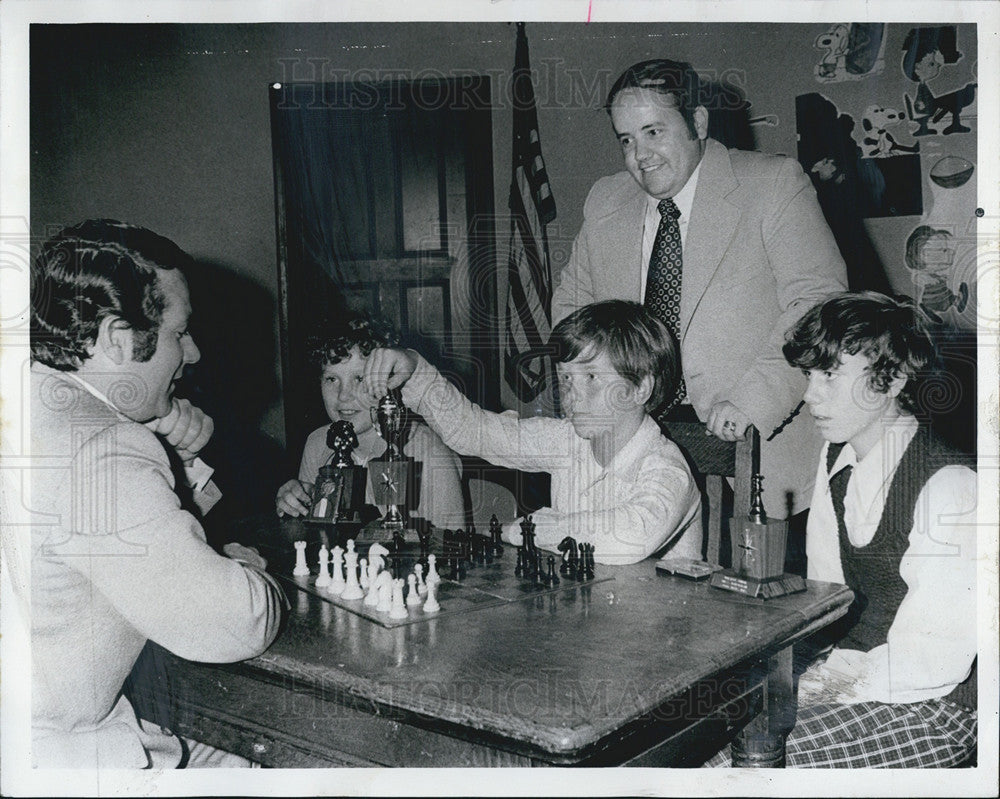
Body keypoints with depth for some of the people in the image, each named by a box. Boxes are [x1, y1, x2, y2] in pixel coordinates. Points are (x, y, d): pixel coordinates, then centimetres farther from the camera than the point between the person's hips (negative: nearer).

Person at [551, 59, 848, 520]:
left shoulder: (775, 184, -2)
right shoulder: (604, 202, 12)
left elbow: (819, 301, -10)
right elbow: (570, 304, 23)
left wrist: (750, 400, -22)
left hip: (755, 443, -3)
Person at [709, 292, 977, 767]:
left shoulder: (950, 486, -20)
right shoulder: (837, 459, 6)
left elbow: (932, 661, -22)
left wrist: (823, 683, -21)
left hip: (935, 706, -7)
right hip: (850, 674, 7)